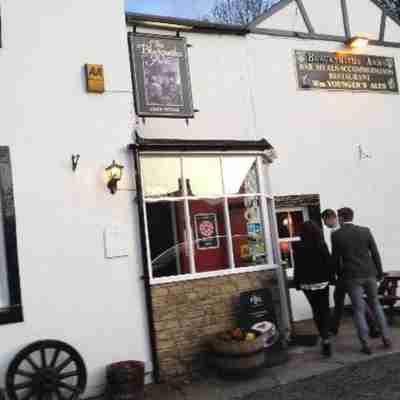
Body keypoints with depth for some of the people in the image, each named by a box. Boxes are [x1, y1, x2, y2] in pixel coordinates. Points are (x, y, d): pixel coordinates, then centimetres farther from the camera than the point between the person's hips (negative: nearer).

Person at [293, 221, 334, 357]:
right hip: (322, 282, 0)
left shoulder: (299, 248, -11)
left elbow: (298, 268, -7)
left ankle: (324, 337, 19)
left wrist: (297, 283, 4)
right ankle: (325, 338, -8)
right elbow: (329, 263, -3)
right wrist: (331, 278, 9)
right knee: (325, 310, 7)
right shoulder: (322, 245, -8)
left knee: (316, 310, 15)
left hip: (307, 284, 0)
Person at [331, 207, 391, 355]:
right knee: (375, 305, 20)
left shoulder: (336, 235, -7)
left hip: (352, 277, -3)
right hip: (369, 274, 3)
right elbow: (375, 253, 3)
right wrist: (379, 272, 13)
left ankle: (365, 345, 6)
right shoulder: (365, 231, 1)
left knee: (359, 309, 5)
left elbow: (335, 258, -3)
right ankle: (386, 337, 18)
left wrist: (340, 274, 13)